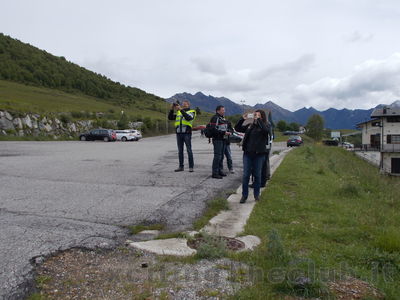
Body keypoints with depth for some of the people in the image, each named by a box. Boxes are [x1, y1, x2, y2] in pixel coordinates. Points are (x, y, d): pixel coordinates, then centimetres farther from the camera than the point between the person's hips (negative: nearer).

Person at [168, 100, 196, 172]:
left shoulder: (191, 112, 4)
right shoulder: (178, 112, 18)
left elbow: (188, 118, -18)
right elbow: (170, 117, 11)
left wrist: (181, 109, -22)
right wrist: (172, 109, -2)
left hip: (187, 133, -5)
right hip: (179, 133, 5)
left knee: (189, 150, -3)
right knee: (180, 150, 7)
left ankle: (191, 167, 2)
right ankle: (181, 166, 14)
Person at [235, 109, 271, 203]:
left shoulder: (265, 125, -1)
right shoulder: (249, 125, 10)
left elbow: (266, 130, -25)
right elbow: (237, 128, 12)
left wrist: (258, 120, -19)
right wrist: (242, 119, 1)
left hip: (259, 154, -3)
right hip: (247, 153, 3)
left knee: (257, 175, 8)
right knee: (246, 175, 2)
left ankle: (256, 195, 23)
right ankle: (244, 195, 13)